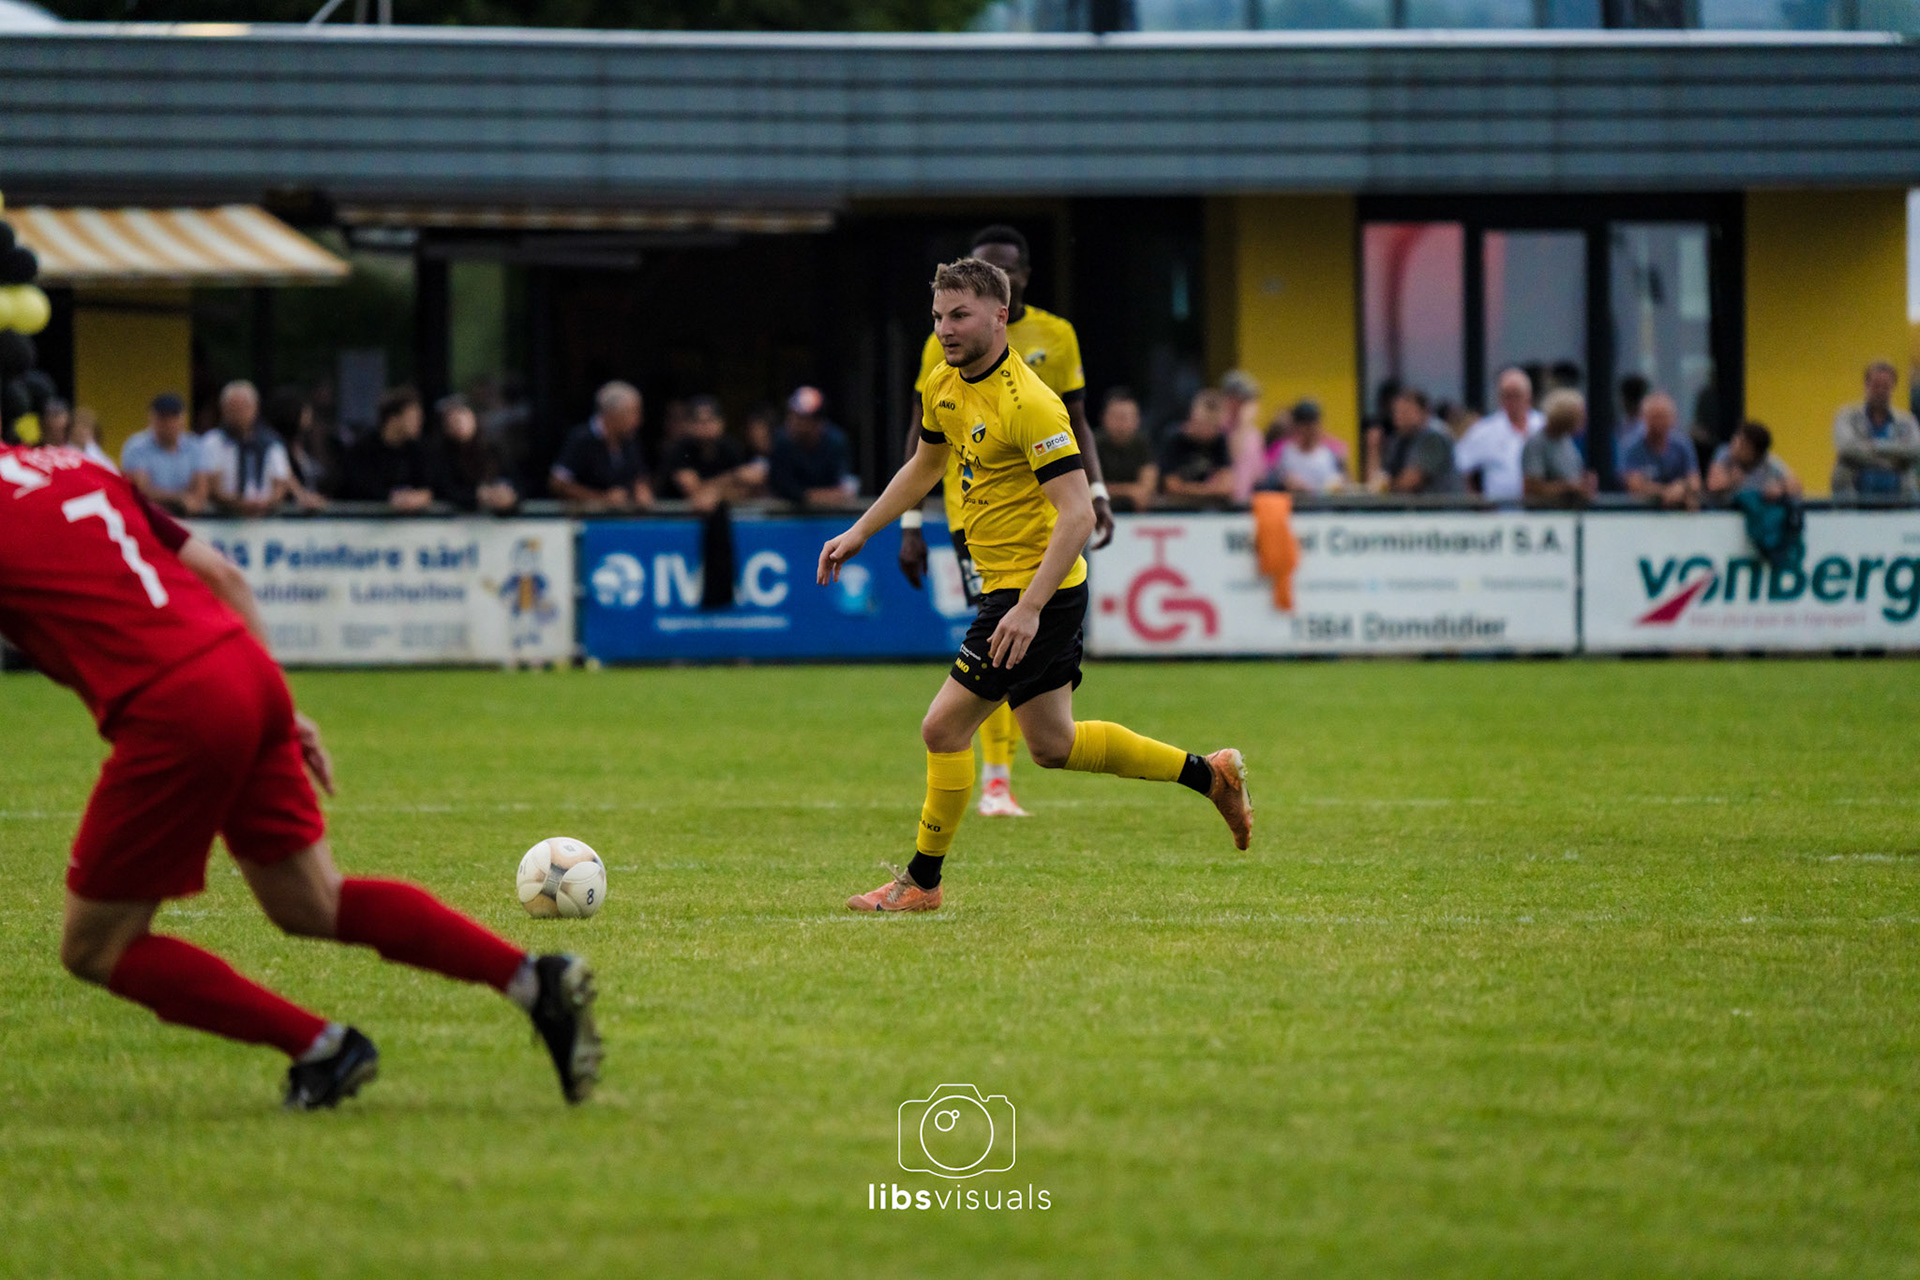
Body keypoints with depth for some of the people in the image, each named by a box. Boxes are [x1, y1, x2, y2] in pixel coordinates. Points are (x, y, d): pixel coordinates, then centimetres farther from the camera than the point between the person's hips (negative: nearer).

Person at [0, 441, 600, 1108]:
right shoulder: (79, 471, 20)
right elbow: (222, 574, 20)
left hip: (173, 708, -8)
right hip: (250, 674, 8)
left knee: (94, 949, 7)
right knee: (314, 906, 19)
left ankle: (319, 1046, 3)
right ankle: (536, 981, 8)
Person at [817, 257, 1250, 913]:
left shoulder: (1029, 403, -22)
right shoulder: (944, 387, 5)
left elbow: (1077, 516, -26)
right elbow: (924, 466, 26)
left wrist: (1029, 608, -32)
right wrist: (858, 533, 25)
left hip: (1038, 591, -9)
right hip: (1004, 586, 9)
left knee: (944, 728, -6)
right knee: (1053, 745, 16)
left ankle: (921, 882, 8)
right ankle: (1210, 773, 27)